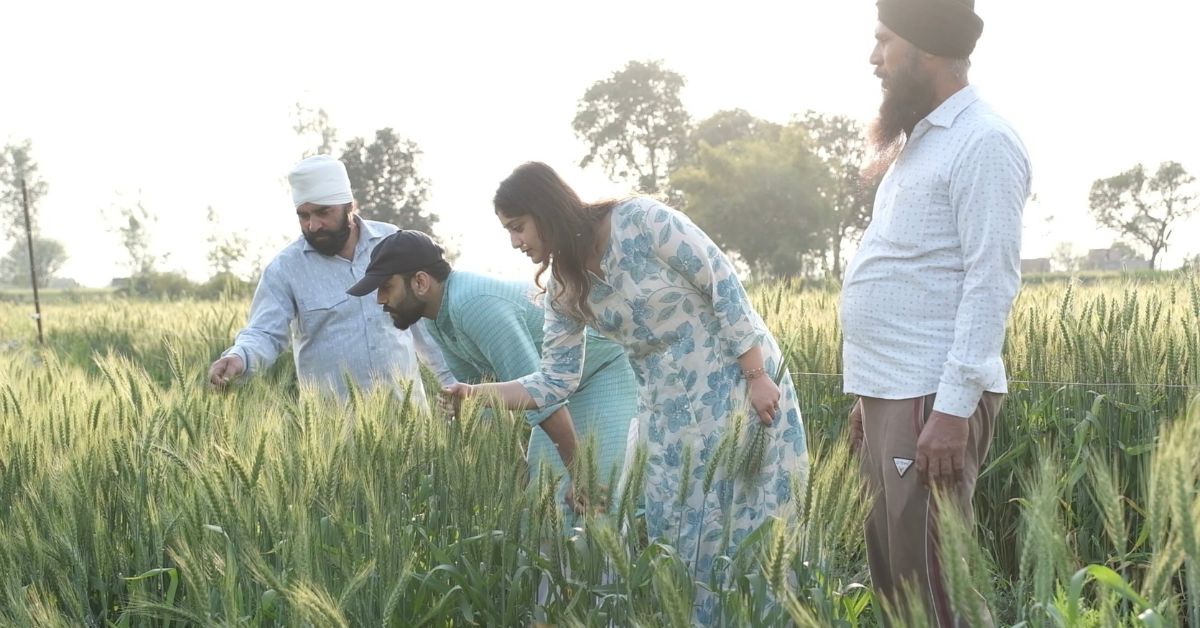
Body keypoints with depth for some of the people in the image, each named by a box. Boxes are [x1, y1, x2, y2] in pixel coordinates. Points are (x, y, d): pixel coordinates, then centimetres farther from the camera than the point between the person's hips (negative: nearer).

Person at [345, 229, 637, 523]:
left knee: (598, 502, -17)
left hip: (604, 372, -9)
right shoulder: (435, 317, 0)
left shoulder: (475, 304, -31)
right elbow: (475, 387, 12)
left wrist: (578, 473, -33)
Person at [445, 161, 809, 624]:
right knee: (664, 523, 7)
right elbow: (557, 380, 1)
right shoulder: (564, 291, -1)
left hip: (738, 380, -6)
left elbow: (724, 286, -18)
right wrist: (478, 394, -11)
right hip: (667, 407, 6)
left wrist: (758, 379, -18)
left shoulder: (641, 221, -20)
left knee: (741, 517, -2)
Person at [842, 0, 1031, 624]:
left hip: (934, 399, -10)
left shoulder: (982, 143, -11)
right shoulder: (920, 142, 19)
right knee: (889, 569, 12)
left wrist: (953, 409, -23)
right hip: (892, 393, 10)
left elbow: (990, 282, -18)